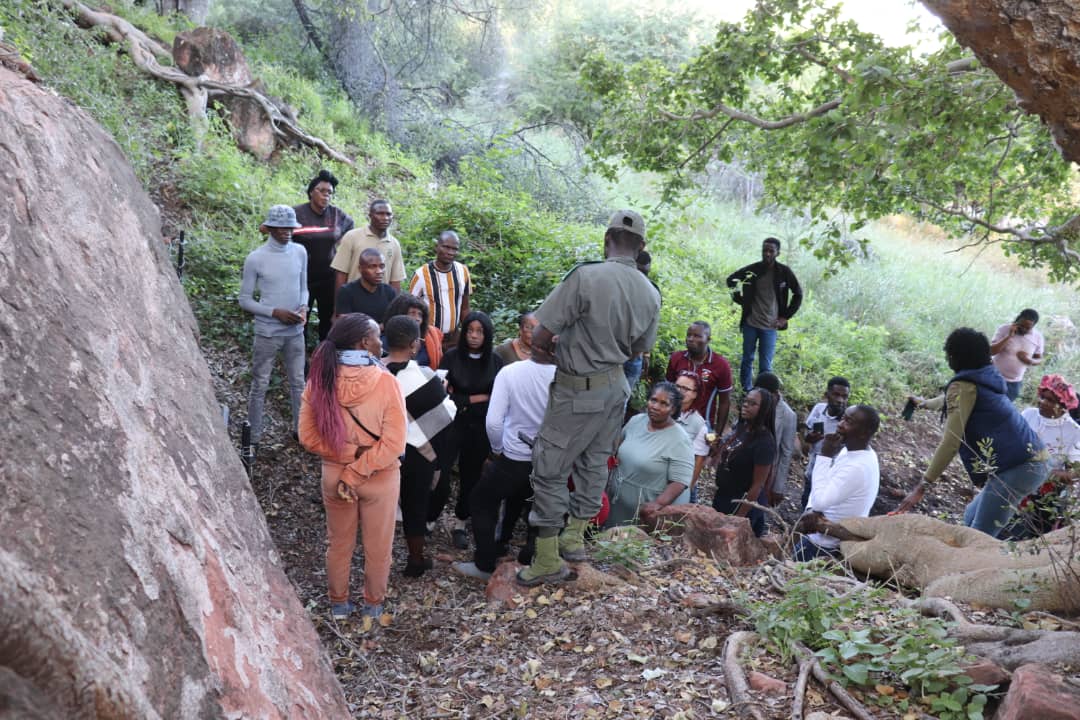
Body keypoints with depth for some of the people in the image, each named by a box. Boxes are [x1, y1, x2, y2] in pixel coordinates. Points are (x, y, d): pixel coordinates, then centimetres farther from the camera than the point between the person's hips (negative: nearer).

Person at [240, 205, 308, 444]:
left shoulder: (300, 252, 1)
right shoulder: (255, 259, -11)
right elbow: (245, 300, -6)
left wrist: (303, 307, -8)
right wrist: (275, 313, -17)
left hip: (295, 331, 4)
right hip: (267, 333, -4)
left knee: (298, 382, 14)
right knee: (260, 386, 5)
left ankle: (300, 429, 28)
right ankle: (253, 438, 15)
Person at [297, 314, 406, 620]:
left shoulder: (320, 380, -15)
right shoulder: (386, 382, -23)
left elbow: (308, 437, -9)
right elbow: (393, 443, -24)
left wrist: (343, 459, -4)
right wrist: (358, 473, -18)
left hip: (334, 474, 3)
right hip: (381, 477, -2)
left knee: (339, 544, 24)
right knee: (377, 547, 20)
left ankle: (339, 604, 42)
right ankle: (373, 604, 39)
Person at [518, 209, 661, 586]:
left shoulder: (585, 277, -23)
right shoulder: (651, 294, -3)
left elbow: (538, 340, -21)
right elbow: (638, 349, 11)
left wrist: (556, 355, -1)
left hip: (578, 390, -7)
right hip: (617, 386, 7)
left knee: (549, 469, 4)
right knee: (594, 462, 20)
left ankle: (548, 559, 10)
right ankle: (575, 536, 34)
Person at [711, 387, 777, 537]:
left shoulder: (764, 442, -22)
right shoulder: (740, 427, 0)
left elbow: (757, 485, -21)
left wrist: (739, 517, -19)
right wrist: (715, 445, -5)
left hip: (741, 504, -8)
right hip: (721, 497, 8)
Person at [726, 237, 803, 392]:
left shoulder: (784, 272, -4)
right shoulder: (753, 269, -2)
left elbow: (798, 294, 7)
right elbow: (731, 279, 13)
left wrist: (785, 317, 3)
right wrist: (739, 299, 4)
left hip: (770, 326, -1)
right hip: (750, 323, 1)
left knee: (765, 366, -3)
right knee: (747, 360, 9)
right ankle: (746, 392, 21)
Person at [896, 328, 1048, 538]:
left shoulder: (965, 385, -11)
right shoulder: (986, 378, 15)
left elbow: (951, 442, -19)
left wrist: (921, 486, -19)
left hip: (1018, 466, -10)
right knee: (972, 518, 21)